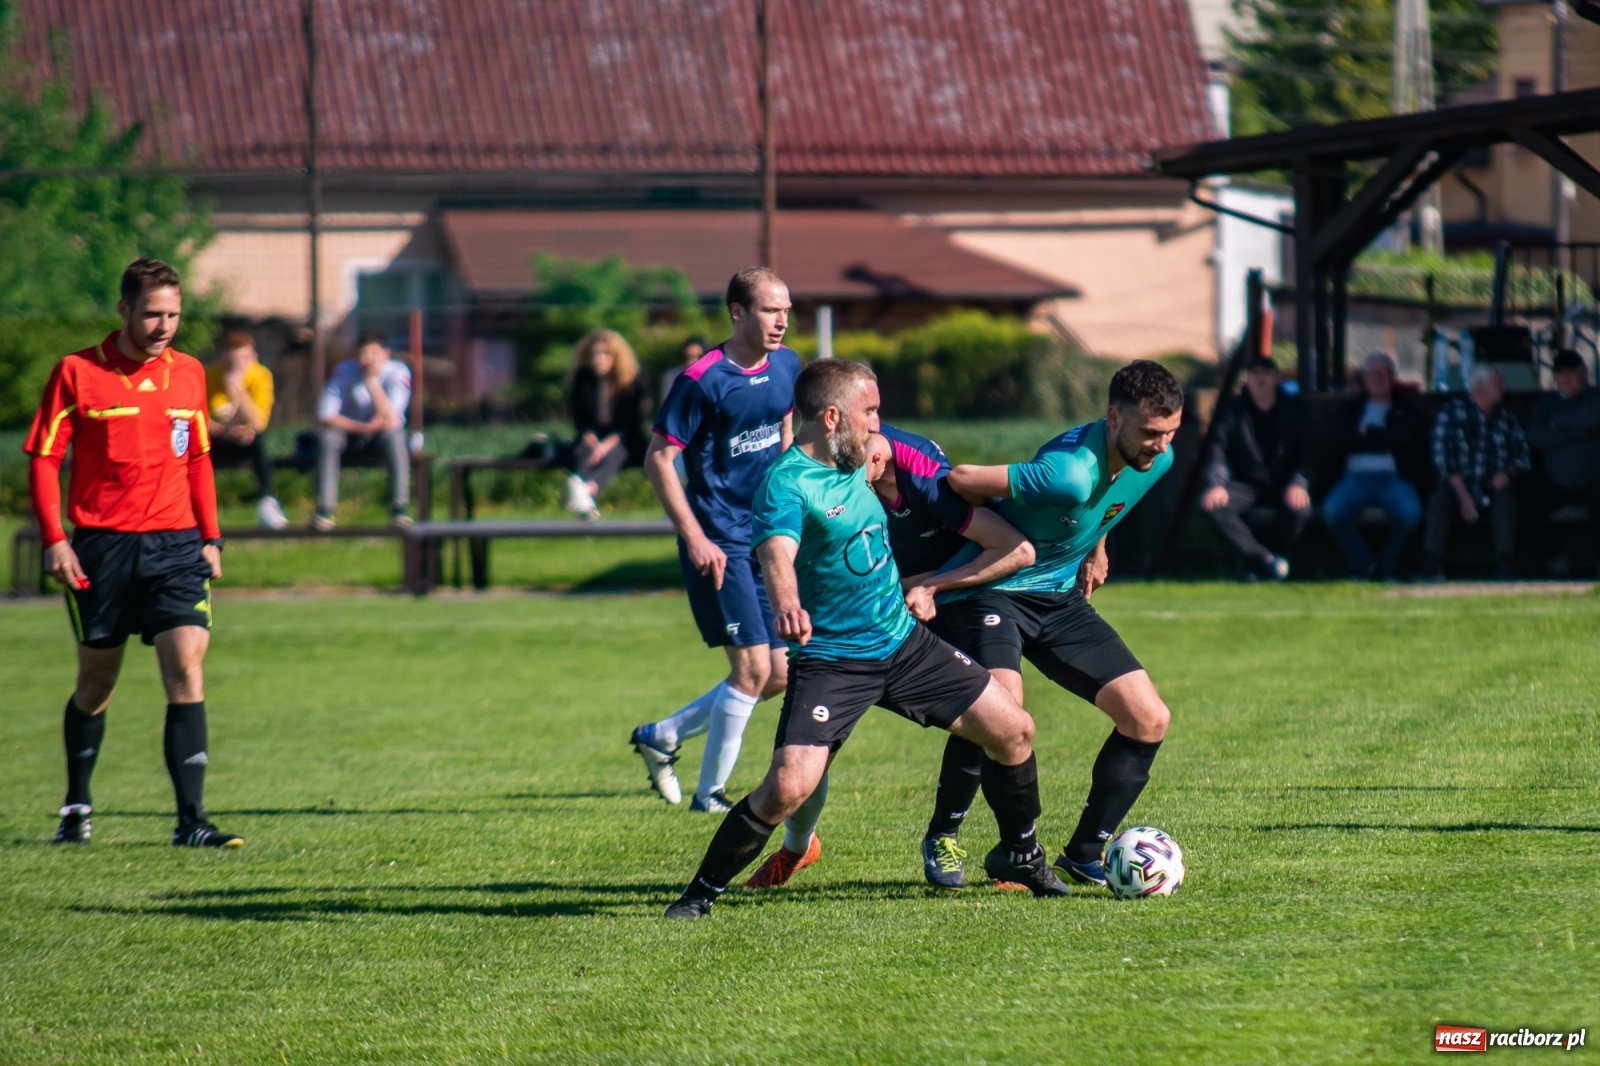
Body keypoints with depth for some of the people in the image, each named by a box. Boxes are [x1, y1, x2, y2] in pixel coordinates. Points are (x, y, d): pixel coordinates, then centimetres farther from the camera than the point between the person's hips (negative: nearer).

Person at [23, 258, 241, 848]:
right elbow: (43, 459, -1)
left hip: (176, 545, 2)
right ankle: (76, 806, 30)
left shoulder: (188, 374, 9)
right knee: (97, 682, 9)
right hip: (102, 547, -2)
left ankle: (191, 819, -13)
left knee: (187, 671, -12)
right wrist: (54, 539, -10)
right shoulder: (76, 373, -3)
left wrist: (210, 538, 13)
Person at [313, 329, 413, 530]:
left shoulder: (397, 372, -16)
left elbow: (389, 418, -29)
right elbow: (324, 417, -22)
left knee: (394, 435, -34)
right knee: (327, 436, -31)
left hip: (381, 438, -1)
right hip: (349, 433, 1)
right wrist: (363, 427, -31)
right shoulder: (344, 371, -14)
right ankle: (324, 511, -31)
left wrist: (372, 379, -33)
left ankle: (399, 509, -32)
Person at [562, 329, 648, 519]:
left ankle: (586, 489, -72)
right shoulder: (582, 379, 4)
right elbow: (579, 418, 4)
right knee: (581, 452, -33)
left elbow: (634, 420, -9)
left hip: (622, 439, -2)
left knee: (611, 456, -37)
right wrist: (588, 437, -18)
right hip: (593, 437, 2)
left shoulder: (630, 381, -3)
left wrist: (609, 443, -23)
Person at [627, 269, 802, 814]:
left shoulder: (786, 367, 5)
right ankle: (709, 793, 3)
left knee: (779, 674, 7)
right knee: (753, 666, -11)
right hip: (719, 542, -7)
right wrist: (694, 538, -18)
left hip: (767, 537, 7)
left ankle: (662, 735, 24)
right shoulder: (702, 380, -16)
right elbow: (658, 459, -13)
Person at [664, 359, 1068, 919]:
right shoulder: (787, 482, -19)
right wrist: (787, 605, -58)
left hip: (904, 641, 8)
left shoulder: (859, 462, 6)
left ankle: (1020, 854, 30)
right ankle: (701, 893, -2)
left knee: (1014, 731, 6)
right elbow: (777, 554, -40)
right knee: (786, 789, -22)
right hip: (828, 659, -8)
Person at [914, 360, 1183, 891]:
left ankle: (1085, 855, 11)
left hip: (1058, 594, 8)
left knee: (1149, 719, -2)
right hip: (989, 588, -8)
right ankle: (942, 837, -7)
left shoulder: (1157, 460, -6)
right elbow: (959, 480, -29)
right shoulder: (1069, 472, -33)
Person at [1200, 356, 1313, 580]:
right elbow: (1217, 449, -2)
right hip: (1246, 484, 1)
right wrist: (1216, 484, -20)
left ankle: (1256, 564, -13)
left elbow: (1308, 452, -2)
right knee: (1211, 504, -30)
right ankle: (1266, 561, -29)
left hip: (1283, 484, -1)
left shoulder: (1293, 408, 5)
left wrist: (1299, 484, -20)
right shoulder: (1232, 409, 7)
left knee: (1299, 508, -36)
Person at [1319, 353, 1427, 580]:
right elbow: (1342, 445, 8)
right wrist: (1384, 441, 2)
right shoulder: (1353, 409, 23)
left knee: (1410, 511, -35)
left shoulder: (1405, 408, 20)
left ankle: (1391, 566, -8)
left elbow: (1406, 439, 0)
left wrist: (1369, 433, 5)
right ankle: (1360, 565, -9)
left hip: (1394, 478, -1)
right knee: (1332, 510, -32)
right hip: (1357, 477, 1)